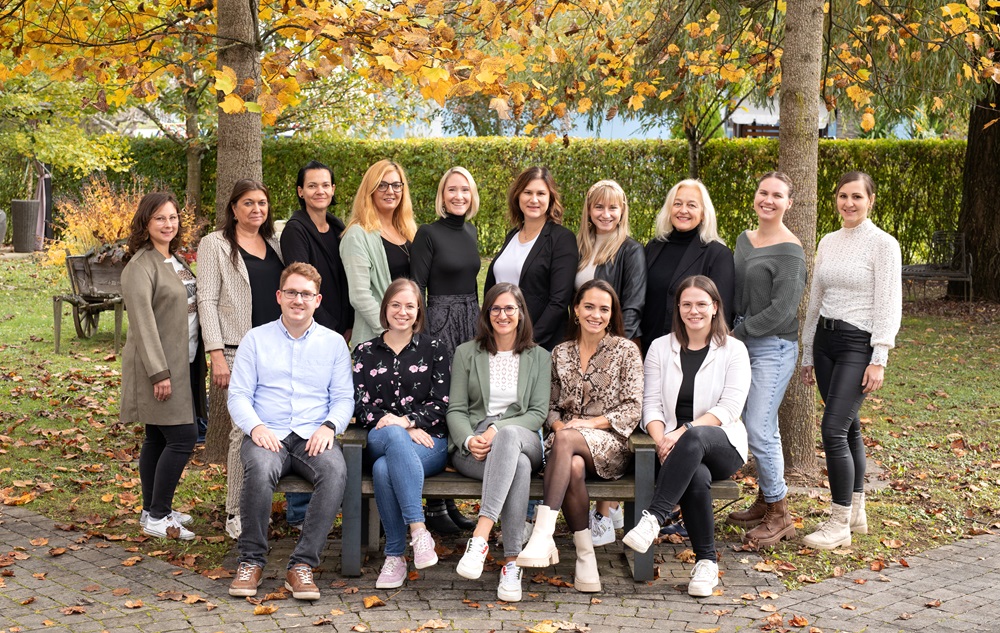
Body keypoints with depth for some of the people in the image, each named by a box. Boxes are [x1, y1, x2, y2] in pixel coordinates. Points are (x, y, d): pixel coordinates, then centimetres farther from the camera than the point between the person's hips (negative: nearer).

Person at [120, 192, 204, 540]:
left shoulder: (177, 260, 14)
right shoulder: (141, 266, -13)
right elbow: (143, 322, -19)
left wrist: (201, 361, 15)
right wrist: (158, 373, -23)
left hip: (183, 364, 8)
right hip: (159, 365, -8)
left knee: (158, 439, 13)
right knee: (182, 438, -10)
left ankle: (153, 510, 21)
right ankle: (156, 518, -2)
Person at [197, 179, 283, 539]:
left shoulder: (274, 245, 16)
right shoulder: (215, 245, 0)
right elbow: (207, 300, -6)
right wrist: (216, 354, -13)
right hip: (239, 353, -5)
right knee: (245, 431, -9)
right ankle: (235, 514, 1)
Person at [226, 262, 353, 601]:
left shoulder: (334, 342, 15)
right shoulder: (256, 339, 13)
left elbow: (344, 397, 10)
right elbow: (238, 394, 6)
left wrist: (329, 426, -11)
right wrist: (256, 426, -13)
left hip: (314, 438, 1)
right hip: (267, 436, -1)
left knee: (336, 471, -34)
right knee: (260, 469, -36)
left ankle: (302, 564, -29)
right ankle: (251, 560, -18)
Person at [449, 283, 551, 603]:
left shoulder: (539, 357, 16)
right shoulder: (466, 353, 16)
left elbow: (538, 412, 4)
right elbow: (456, 410, 8)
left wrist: (498, 430, -14)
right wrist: (469, 440, -15)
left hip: (522, 439, 0)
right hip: (473, 448, 0)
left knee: (509, 435, -41)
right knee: (519, 465, -37)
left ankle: (480, 537, -50)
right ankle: (512, 561, -42)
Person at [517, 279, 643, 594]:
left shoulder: (626, 350, 6)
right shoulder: (560, 353, 17)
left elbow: (632, 410, 0)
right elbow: (551, 405, 18)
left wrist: (590, 423, -12)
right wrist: (557, 424, -6)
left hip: (610, 444, -2)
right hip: (568, 444, 3)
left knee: (566, 439, -36)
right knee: (573, 468, -35)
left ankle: (543, 531, -45)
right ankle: (585, 555, -30)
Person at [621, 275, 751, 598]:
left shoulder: (733, 350, 6)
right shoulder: (661, 348, 13)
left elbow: (728, 408, -6)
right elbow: (651, 403, 5)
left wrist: (683, 433, -19)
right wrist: (662, 441, -16)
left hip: (721, 443, -1)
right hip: (676, 446, 1)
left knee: (694, 438, -38)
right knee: (697, 476, -35)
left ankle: (653, 517, -40)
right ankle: (706, 561, -25)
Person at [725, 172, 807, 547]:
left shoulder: (789, 250, -12)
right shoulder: (745, 240, 12)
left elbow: (780, 310, -17)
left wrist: (737, 334, -11)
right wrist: (731, 332, 7)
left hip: (774, 347, -7)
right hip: (744, 344, 7)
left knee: (758, 430, -10)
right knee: (763, 427, 13)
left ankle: (779, 516, 2)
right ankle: (765, 503, 23)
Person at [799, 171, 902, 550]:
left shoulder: (883, 245, -7)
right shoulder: (828, 243, 12)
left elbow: (888, 306, -11)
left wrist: (879, 360, -16)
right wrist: (808, 354, 18)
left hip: (858, 344, -6)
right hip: (825, 340, 7)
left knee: (833, 429, -13)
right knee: (848, 428, 12)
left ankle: (840, 525, -6)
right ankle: (856, 513, 21)